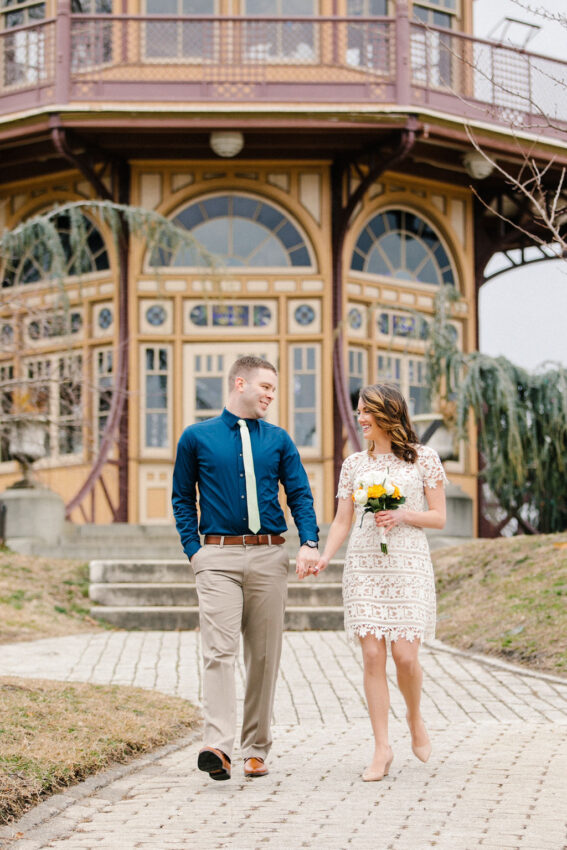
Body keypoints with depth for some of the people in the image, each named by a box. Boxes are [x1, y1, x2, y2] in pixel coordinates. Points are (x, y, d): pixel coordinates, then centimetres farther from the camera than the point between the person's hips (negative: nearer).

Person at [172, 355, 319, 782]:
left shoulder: (279, 440, 12)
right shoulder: (197, 437, 6)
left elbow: (300, 494, 8)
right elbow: (183, 499, 11)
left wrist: (309, 543, -8)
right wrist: (193, 549, -1)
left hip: (269, 555, 3)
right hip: (218, 556, -3)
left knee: (265, 655, 5)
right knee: (219, 650, -15)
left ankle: (256, 749, 13)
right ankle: (218, 747, -25)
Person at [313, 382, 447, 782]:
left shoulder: (424, 458, 4)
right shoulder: (354, 464, 12)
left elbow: (439, 518, 5)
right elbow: (342, 521, 10)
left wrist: (403, 515, -13)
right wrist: (325, 555, -8)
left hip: (408, 564, -2)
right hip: (363, 565, 2)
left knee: (405, 655, -9)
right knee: (373, 655, -4)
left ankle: (415, 717, 22)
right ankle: (382, 748, 1)